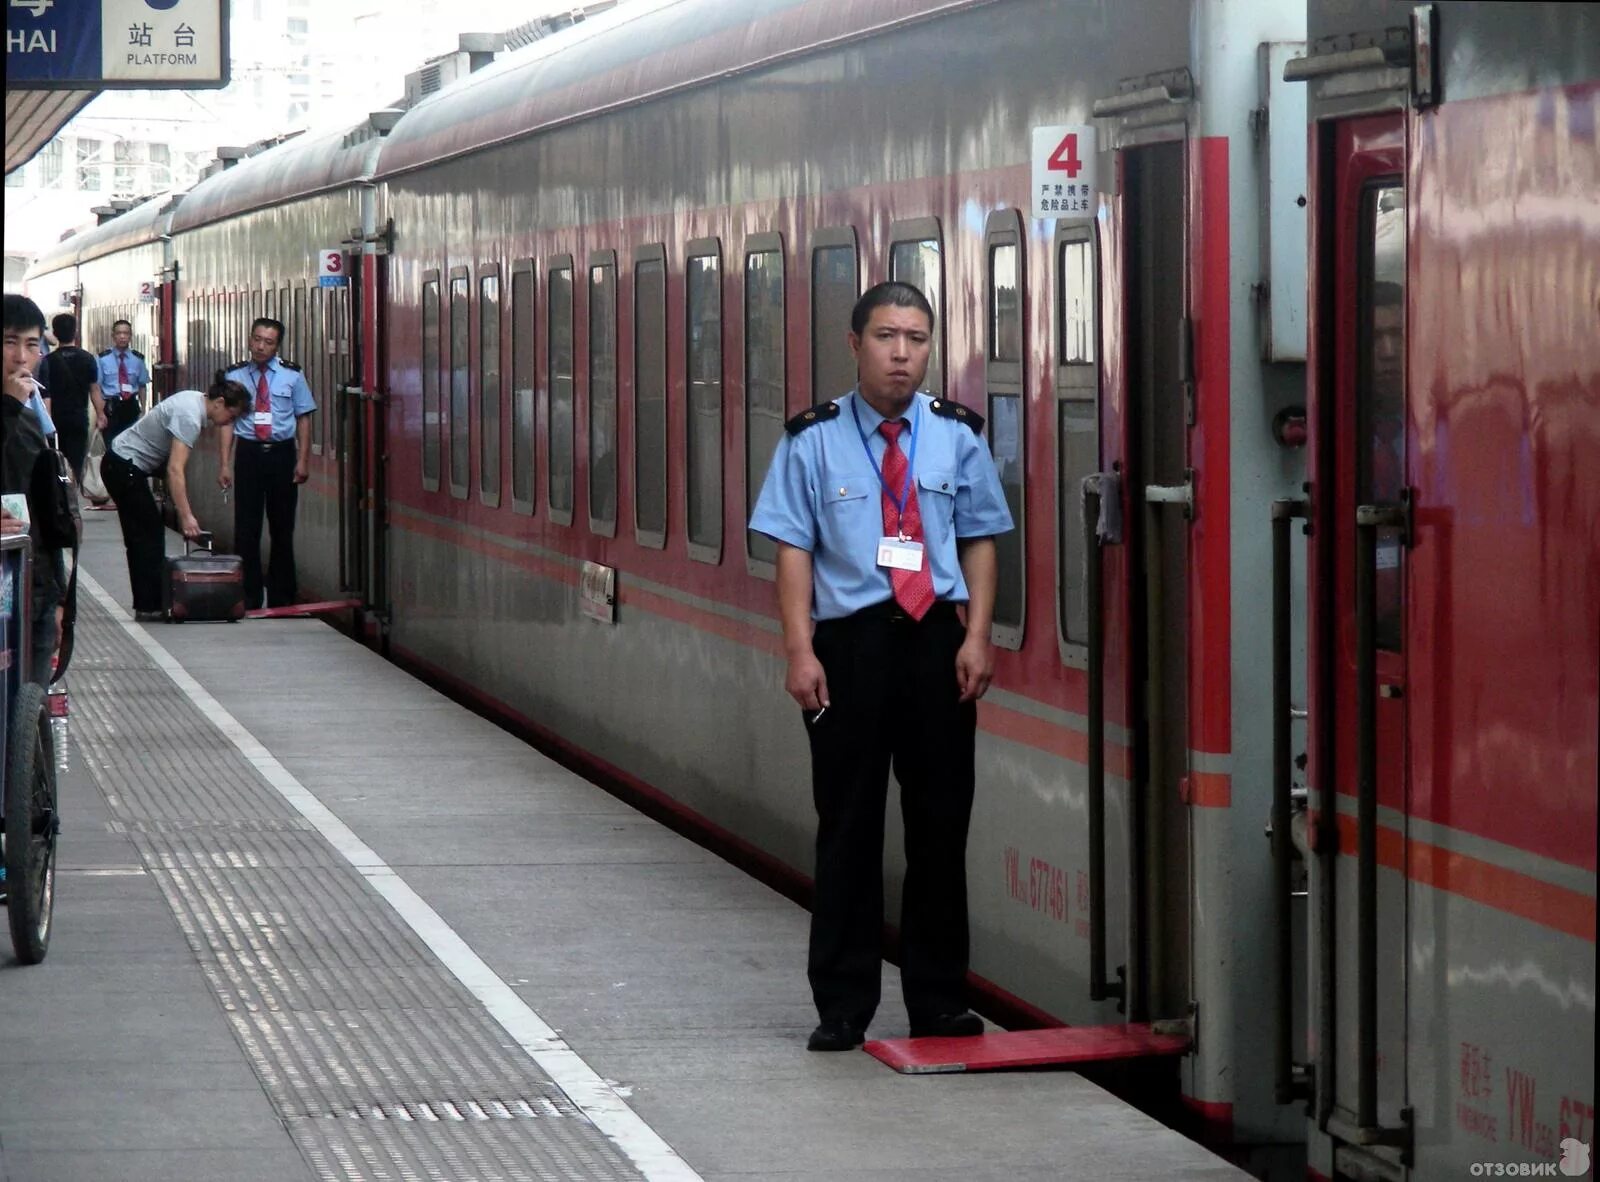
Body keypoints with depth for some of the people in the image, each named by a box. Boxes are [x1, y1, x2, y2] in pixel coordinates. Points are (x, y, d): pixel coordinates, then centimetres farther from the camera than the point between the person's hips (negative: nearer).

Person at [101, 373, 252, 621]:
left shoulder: (195, 399, 6)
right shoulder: (190, 417, -24)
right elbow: (175, 469, -31)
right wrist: (186, 516, -34)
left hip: (121, 464, 10)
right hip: (125, 468, -10)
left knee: (144, 536, 11)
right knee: (149, 535, -7)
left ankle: (146, 605, 13)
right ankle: (150, 606, -6)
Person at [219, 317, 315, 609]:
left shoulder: (292, 376, 1)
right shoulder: (236, 376, 1)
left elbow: (303, 419, 3)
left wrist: (303, 461, -4)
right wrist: (225, 464, -5)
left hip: (282, 454, 0)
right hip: (249, 453, 0)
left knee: (282, 528, 7)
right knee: (246, 528, 1)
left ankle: (281, 597, 16)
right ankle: (248, 596, 8)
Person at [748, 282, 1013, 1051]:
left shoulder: (956, 437, 6)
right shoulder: (814, 442, 0)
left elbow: (980, 541, 6)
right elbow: (793, 549, -2)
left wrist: (977, 637, -5)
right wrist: (800, 650, -11)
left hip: (935, 641, 2)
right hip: (850, 642, -2)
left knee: (940, 822, 6)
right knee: (848, 823, 4)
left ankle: (939, 1002, 16)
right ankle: (842, 1006, 12)